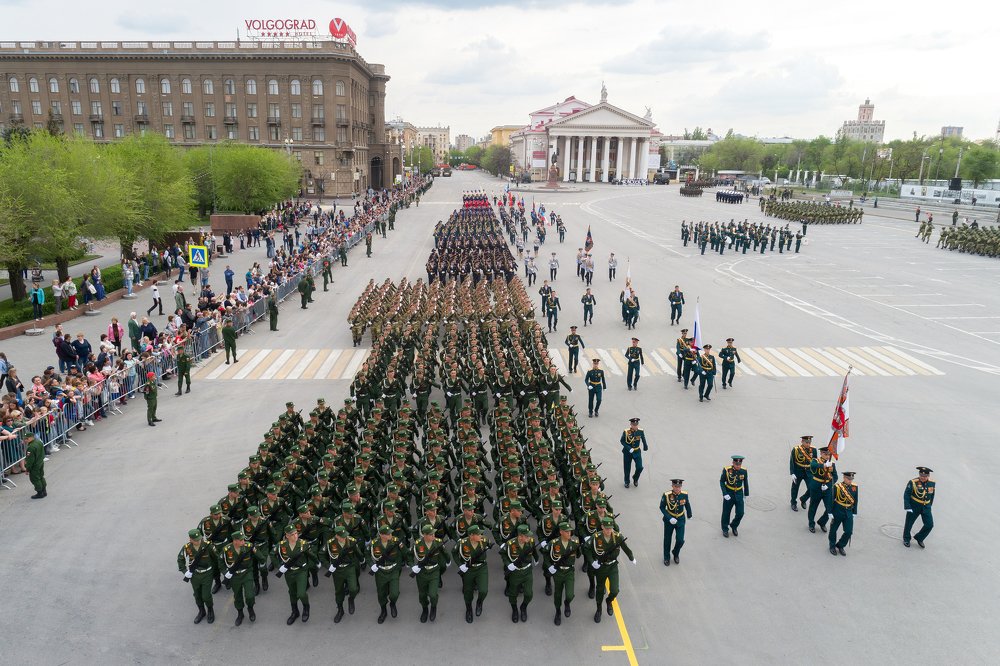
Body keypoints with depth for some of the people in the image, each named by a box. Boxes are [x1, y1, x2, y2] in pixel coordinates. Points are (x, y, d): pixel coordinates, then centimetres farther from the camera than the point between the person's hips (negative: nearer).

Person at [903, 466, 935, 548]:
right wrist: (908, 507, -19)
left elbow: (932, 495, 12)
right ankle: (906, 539, 31)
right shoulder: (913, 482, -18)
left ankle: (919, 538, 23)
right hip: (914, 507, -3)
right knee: (909, 523, 8)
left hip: (926, 507, 4)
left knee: (929, 525, -2)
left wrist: (929, 505, 14)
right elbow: (906, 495, -15)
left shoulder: (932, 483, -4)